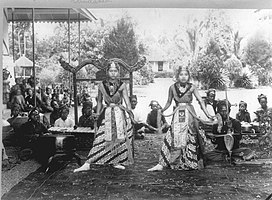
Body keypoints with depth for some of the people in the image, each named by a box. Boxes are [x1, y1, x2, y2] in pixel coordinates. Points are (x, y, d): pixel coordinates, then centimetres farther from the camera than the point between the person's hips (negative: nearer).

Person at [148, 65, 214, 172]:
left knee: (191, 139, 4)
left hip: (189, 115, -1)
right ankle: (161, 164, 2)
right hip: (177, 116, 1)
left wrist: (207, 114, -9)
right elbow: (169, 102, 12)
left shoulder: (192, 88, -3)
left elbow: (200, 101, -3)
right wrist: (161, 111, 5)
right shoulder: (172, 88, 1)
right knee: (173, 138, -2)